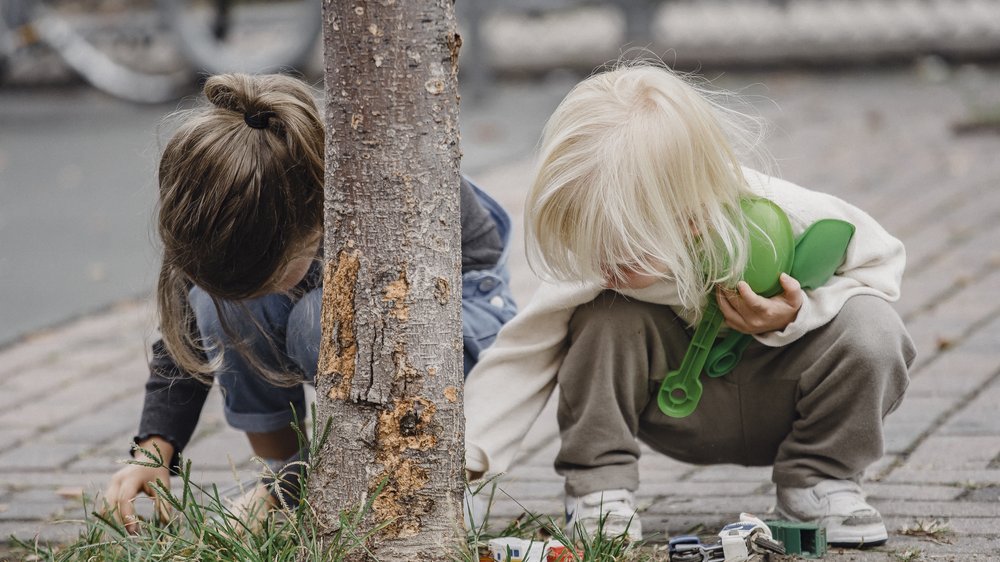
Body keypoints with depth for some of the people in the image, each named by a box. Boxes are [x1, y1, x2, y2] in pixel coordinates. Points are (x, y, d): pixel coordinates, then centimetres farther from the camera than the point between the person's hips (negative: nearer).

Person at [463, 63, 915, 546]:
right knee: (605, 317, -28)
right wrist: (466, 453, -31)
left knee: (871, 330, -30)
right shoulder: (603, 261, -26)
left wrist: (802, 312, -30)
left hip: (779, 405, 0)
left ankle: (818, 479, -7)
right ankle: (597, 485, -12)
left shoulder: (789, 218, -31)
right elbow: (523, 353, -21)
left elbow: (879, 262, -13)